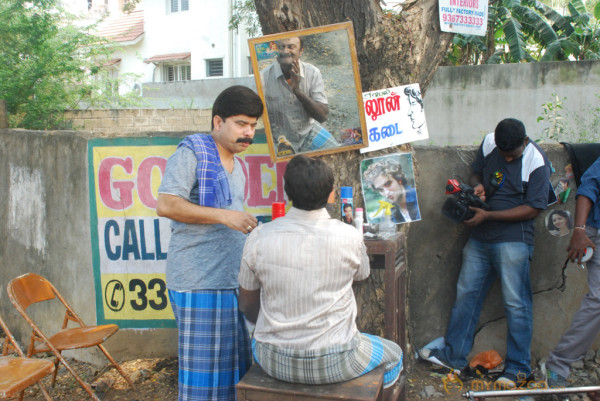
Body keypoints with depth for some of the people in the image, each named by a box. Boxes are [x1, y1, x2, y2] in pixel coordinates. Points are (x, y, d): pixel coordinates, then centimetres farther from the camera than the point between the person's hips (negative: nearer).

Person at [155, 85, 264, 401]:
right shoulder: (191, 153, -7)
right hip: (199, 282, -8)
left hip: (232, 278, 8)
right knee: (203, 367, -2)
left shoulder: (236, 166, 20)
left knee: (236, 363, 12)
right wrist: (224, 215, -21)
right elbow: (166, 205, -19)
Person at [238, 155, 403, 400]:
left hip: (274, 362, 2)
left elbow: (246, 305, 1)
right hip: (333, 364, -1)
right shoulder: (350, 238, -15)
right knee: (394, 356, 28)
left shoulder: (258, 238, -11)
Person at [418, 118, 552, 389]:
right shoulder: (489, 143, 3)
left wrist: (488, 215, -18)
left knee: (515, 302, -3)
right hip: (480, 237, 6)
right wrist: (477, 185, -5)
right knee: (466, 293, 10)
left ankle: (518, 368, 12)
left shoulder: (537, 162, -13)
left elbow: (533, 209, -14)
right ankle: (453, 356, 22)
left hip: (513, 240, -6)